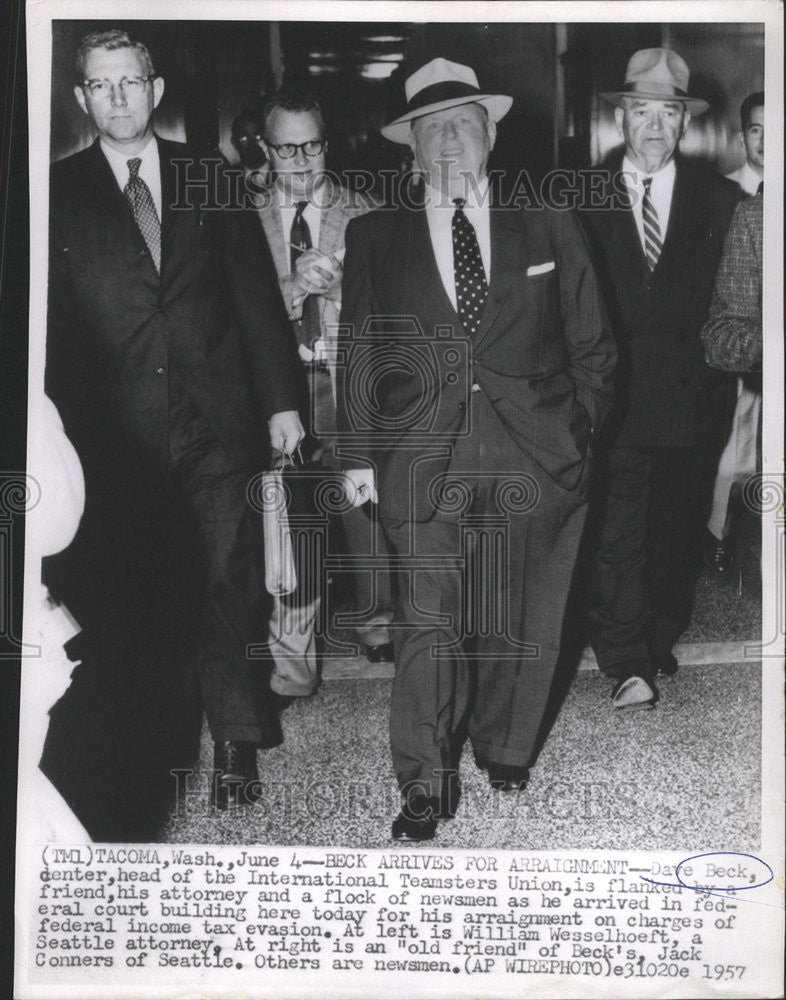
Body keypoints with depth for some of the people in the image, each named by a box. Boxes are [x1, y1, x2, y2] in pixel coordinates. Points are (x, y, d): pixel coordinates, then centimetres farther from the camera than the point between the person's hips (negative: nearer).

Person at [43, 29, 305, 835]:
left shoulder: (208, 179, 9)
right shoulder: (59, 194, 4)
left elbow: (256, 296, 8)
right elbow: (50, 321, 2)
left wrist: (280, 399, 4)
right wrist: (65, 428, -3)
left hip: (213, 426, 1)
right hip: (116, 435, 0)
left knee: (221, 590, 3)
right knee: (129, 602, 4)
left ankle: (235, 741, 18)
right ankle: (156, 744, 21)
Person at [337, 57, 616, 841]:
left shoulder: (547, 232, 10)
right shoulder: (374, 238, 8)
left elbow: (591, 346, 13)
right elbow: (358, 353, 8)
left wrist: (579, 433, 7)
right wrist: (360, 454, 3)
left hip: (537, 460, 1)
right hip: (422, 461, -1)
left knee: (519, 622, 9)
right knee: (428, 625, -4)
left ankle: (504, 751, 31)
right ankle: (425, 788, 9)